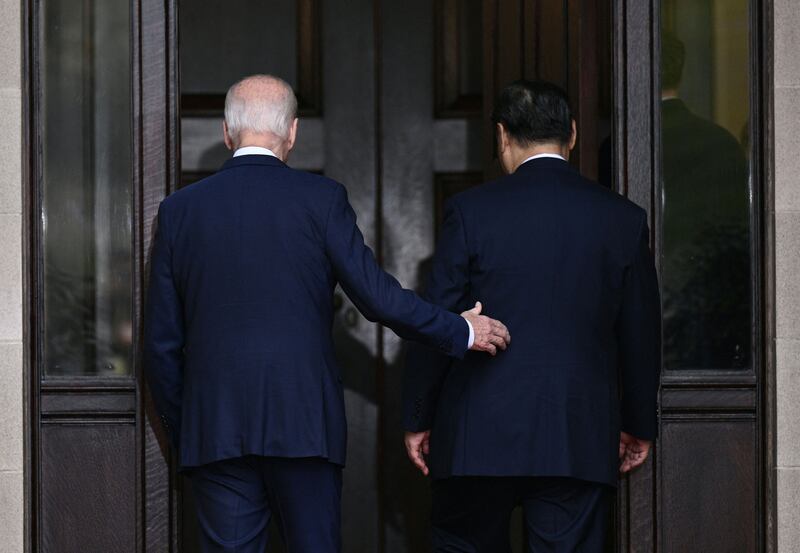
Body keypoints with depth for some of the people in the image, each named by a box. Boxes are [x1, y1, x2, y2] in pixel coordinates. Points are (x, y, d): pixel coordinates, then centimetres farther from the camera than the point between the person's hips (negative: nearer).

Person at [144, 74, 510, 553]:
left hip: (214, 428, 2)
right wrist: (461, 332, 10)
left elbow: (162, 342, 8)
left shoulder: (180, 209, 6)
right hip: (304, 423, -2)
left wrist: (182, 433, 17)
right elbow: (378, 297, -5)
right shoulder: (320, 198, -2)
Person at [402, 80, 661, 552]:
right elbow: (641, 332, 9)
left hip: (480, 436, -2)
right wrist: (640, 424, 21)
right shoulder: (623, 218, 3)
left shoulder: (472, 211, -4)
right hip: (580, 440, 2)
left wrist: (418, 419, 7)